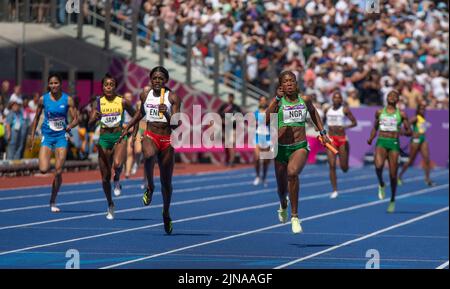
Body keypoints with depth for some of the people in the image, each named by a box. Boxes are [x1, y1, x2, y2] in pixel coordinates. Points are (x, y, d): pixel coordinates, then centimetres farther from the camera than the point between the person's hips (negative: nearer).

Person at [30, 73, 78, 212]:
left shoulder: (68, 100, -5)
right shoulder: (43, 99, -2)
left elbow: (75, 119, -2)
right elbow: (36, 118, 9)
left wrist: (70, 126, -23)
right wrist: (32, 137, 8)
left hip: (61, 136, 0)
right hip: (47, 136, 0)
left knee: (58, 171, -5)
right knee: (43, 169, -18)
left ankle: (53, 202, 9)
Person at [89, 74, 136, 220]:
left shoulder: (123, 102, -2)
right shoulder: (98, 102, 0)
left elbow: (135, 116, 13)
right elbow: (90, 123, -7)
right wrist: (95, 118, -28)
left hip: (119, 137, -2)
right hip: (104, 138, 2)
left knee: (117, 164, -33)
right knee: (105, 177, 5)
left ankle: (117, 181, 2)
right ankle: (110, 205, 24)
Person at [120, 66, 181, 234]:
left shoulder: (173, 98, -4)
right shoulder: (145, 94, 5)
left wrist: (166, 114, -27)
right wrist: (128, 127, 25)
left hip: (167, 140, 0)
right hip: (150, 136, 0)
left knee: (166, 181, 8)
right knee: (149, 155, -39)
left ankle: (166, 213, 30)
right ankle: (150, 187, -17)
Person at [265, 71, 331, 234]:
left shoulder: (305, 100, 4)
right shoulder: (278, 101, -4)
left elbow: (313, 113, 27)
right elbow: (266, 119, -23)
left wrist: (322, 132, 24)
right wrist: (277, 99, -27)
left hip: (300, 147, -1)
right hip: (281, 148, 1)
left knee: (292, 172, -33)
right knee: (282, 188, 14)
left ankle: (294, 217, -23)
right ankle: (283, 206, 54)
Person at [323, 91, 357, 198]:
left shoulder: (345, 109, -4)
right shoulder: (328, 110, 8)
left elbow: (354, 122, -7)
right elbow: (324, 121, 25)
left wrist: (346, 127, -24)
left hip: (342, 139, -2)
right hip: (331, 139, 2)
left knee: (344, 168, 4)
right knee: (332, 166, -10)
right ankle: (334, 190, -5)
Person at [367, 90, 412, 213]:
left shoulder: (401, 114, 4)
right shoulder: (379, 112, 10)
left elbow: (409, 132, 5)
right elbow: (375, 128, 21)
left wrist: (403, 132, -17)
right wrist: (371, 139, 5)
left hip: (394, 143, 0)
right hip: (381, 142, 0)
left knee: (393, 175, 2)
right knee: (378, 165, -30)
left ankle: (392, 201, 21)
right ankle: (381, 185, 1)